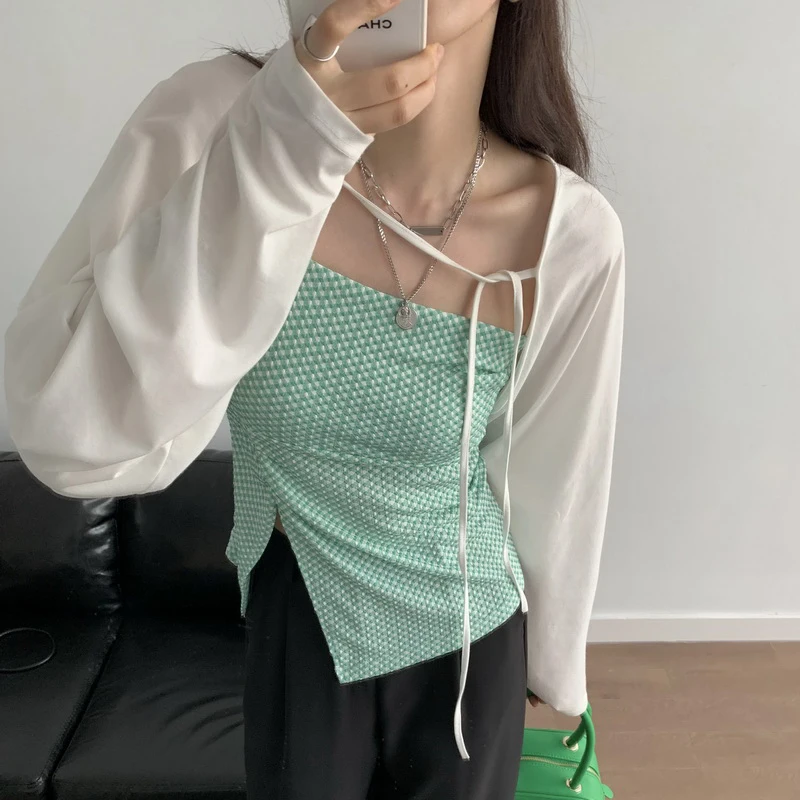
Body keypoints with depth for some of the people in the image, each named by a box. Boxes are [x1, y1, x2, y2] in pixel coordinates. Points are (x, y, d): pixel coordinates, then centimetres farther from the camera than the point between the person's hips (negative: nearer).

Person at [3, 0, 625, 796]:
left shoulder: (571, 232, -19)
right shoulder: (219, 116, -22)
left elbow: (552, 481, -5)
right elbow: (75, 442, -31)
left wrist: (554, 671, 9)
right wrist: (275, 150, -40)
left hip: (469, 644, 1)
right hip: (294, 636, 0)